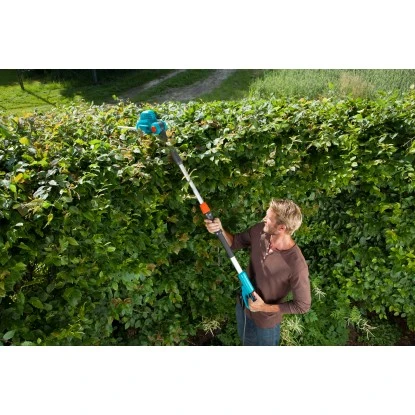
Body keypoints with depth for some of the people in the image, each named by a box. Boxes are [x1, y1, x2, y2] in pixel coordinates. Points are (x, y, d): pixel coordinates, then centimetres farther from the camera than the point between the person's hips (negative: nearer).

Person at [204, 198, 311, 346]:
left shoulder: (296, 265, -37)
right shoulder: (260, 231, -22)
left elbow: (303, 305, -24)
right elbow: (235, 242, -4)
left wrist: (265, 308, -22)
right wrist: (220, 230, -24)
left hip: (265, 321, -5)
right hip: (243, 306, 5)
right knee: (246, 342, 35)